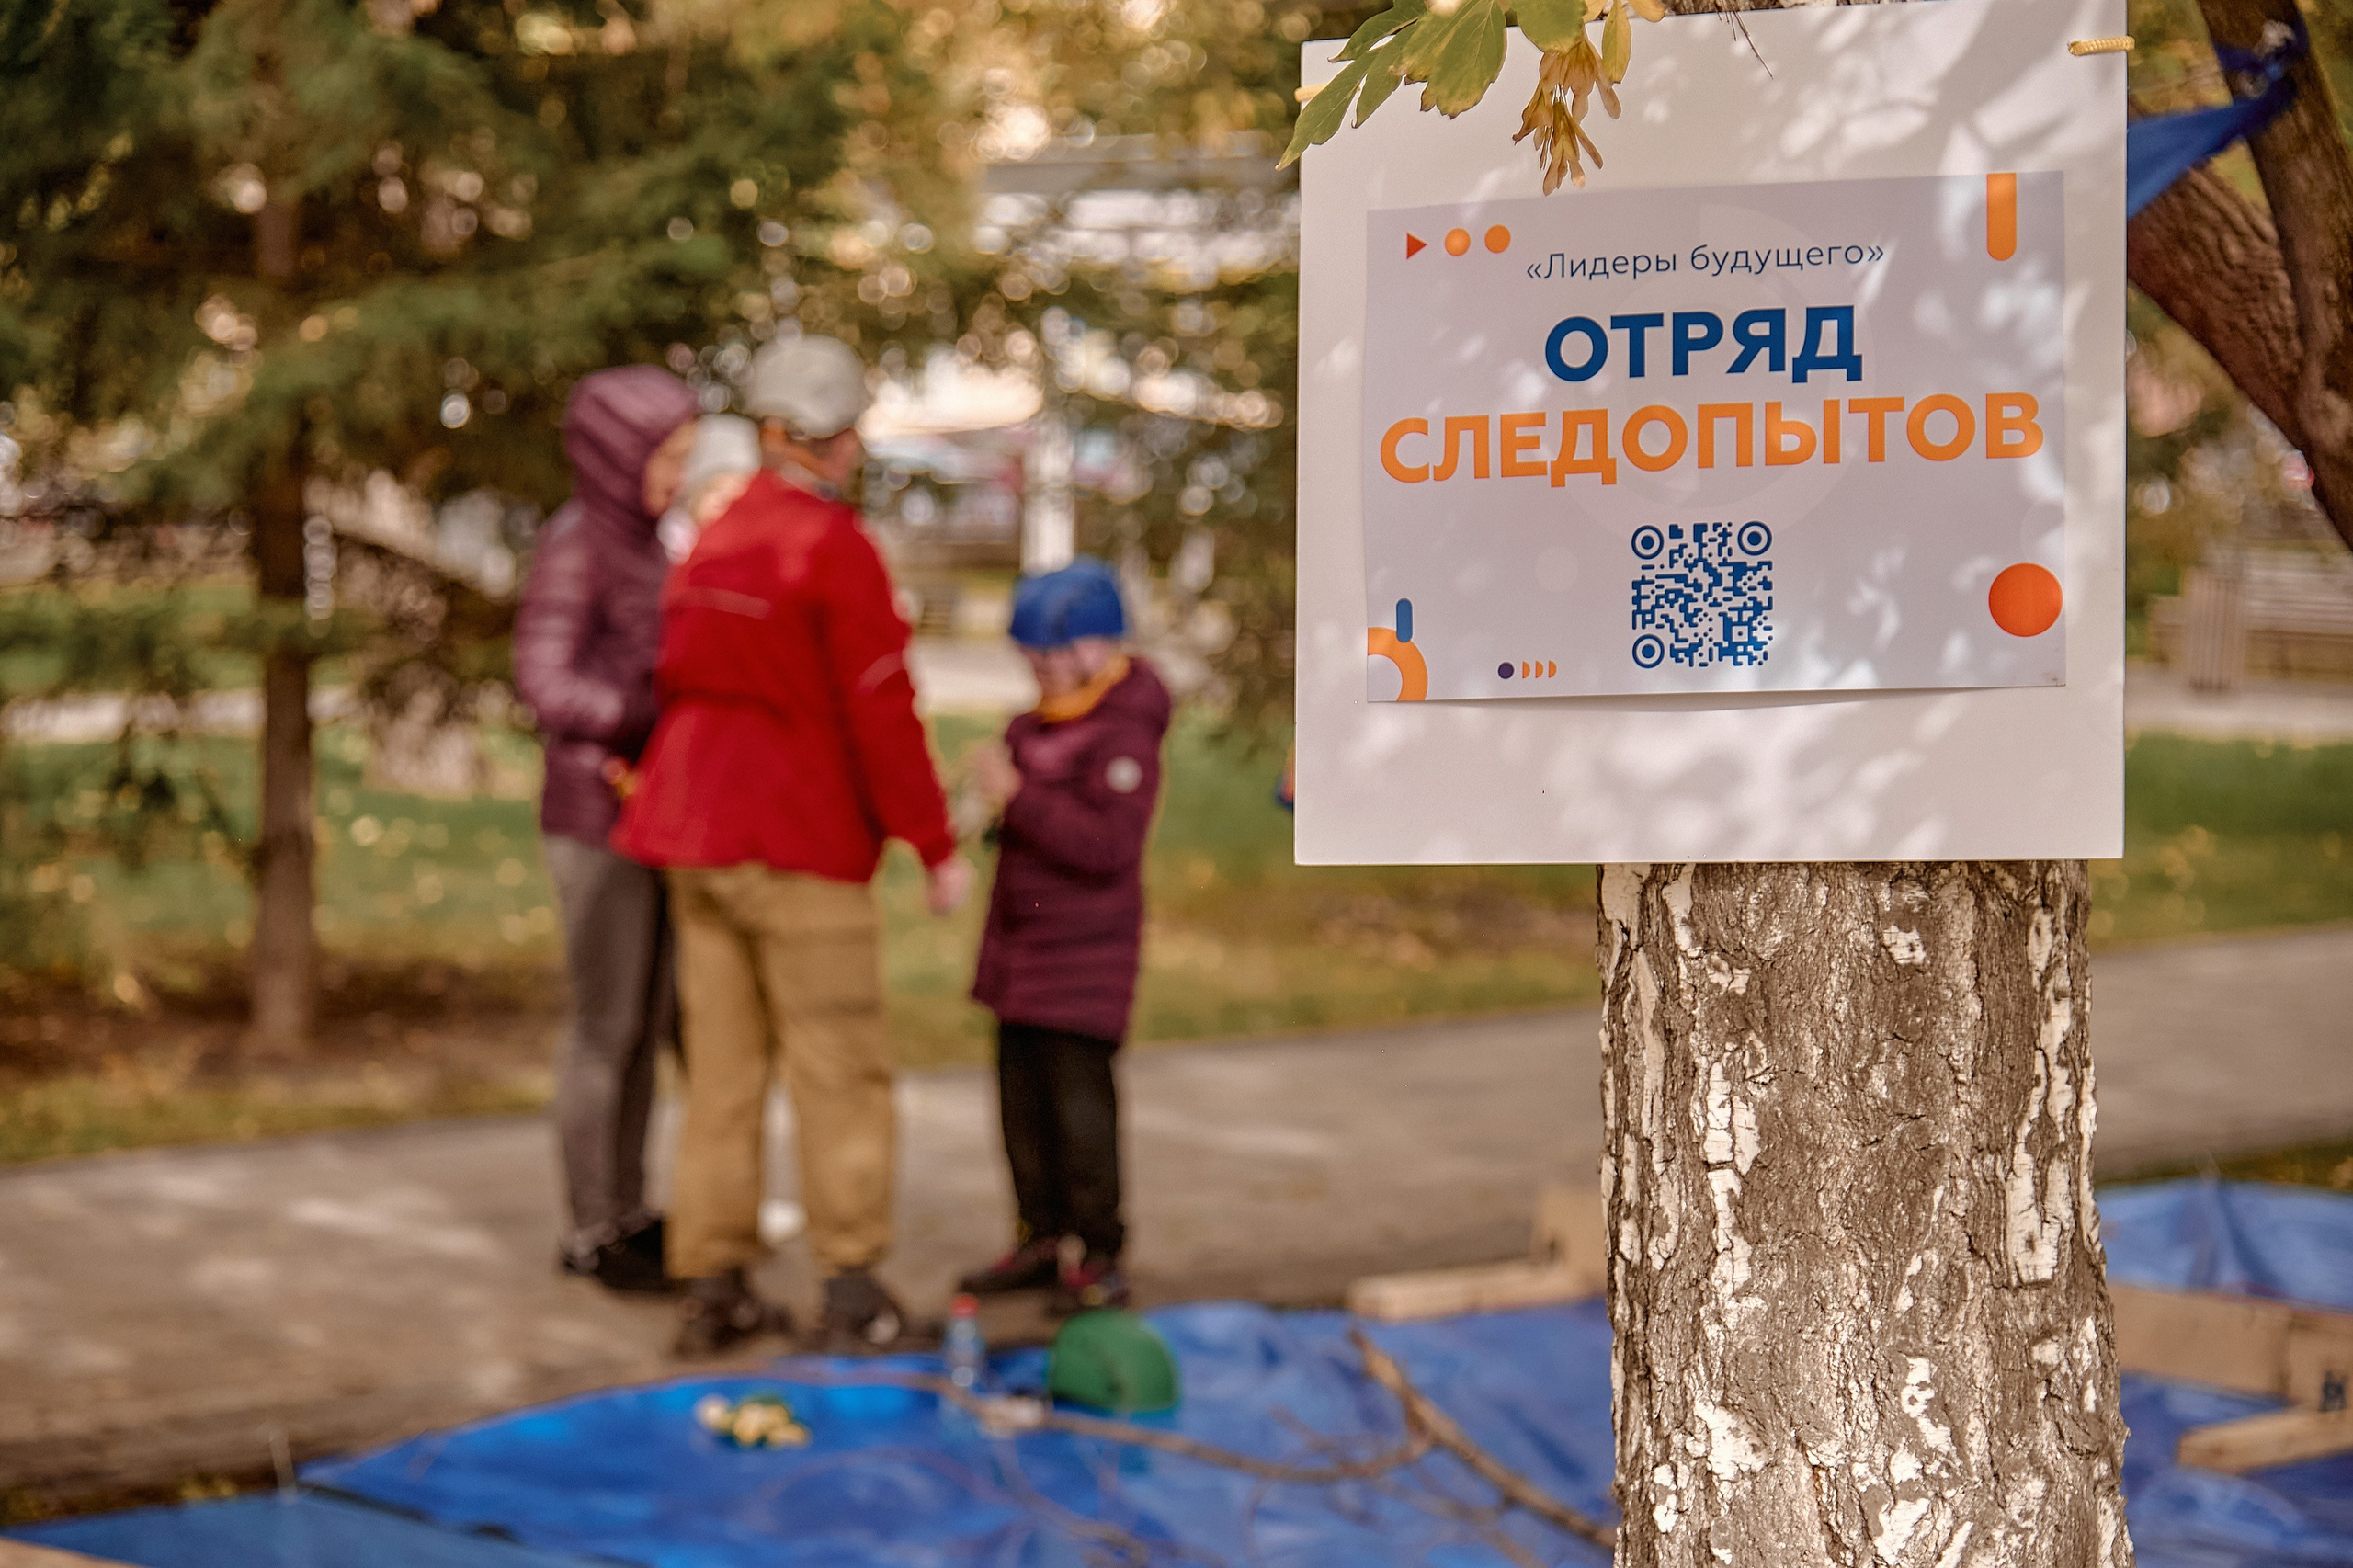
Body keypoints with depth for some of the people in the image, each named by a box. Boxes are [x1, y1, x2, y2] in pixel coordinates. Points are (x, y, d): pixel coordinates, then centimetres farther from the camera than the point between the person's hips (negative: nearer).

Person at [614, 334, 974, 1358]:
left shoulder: (714, 545, 13)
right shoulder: (832, 547, -11)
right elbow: (882, 712, -14)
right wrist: (936, 846, -10)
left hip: (699, 840, 7)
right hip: (800, 849, -7)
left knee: (722, 1068, 8)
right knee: (840, 1070, -1)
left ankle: (711, 1287, 8)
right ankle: (852, 1290, -2)